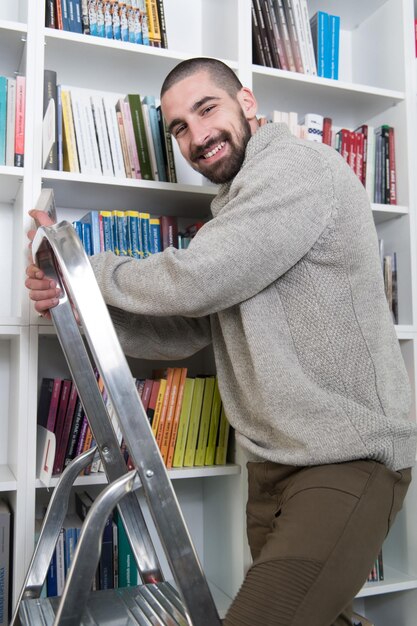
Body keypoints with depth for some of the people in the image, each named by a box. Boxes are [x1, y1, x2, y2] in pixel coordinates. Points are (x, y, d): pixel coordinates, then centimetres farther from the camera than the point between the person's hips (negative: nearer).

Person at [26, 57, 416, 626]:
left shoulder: (299, 165, -11)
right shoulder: (235, 207, 18)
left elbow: (196, 282, -21)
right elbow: (186, 331, 12)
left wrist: (85, 268, -4)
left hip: (348, 458, -8)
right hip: (274, 465, 9)